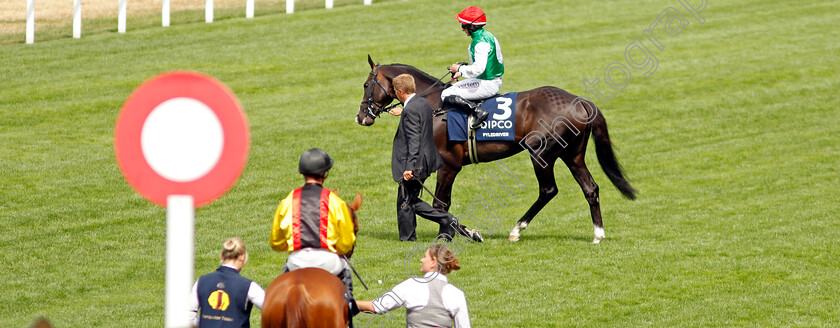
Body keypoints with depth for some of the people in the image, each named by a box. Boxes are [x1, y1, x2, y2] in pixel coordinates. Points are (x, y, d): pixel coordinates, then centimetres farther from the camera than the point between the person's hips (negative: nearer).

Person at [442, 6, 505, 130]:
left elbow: (478, 69, -31)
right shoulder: (487, 36, 11)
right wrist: (461, 72, 14)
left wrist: (459, 69, -14)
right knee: (453, 87, 24)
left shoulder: (481, 42, -21)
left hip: (487, 85, -10)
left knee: (447, 95, -11)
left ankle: (478, 111, -20)